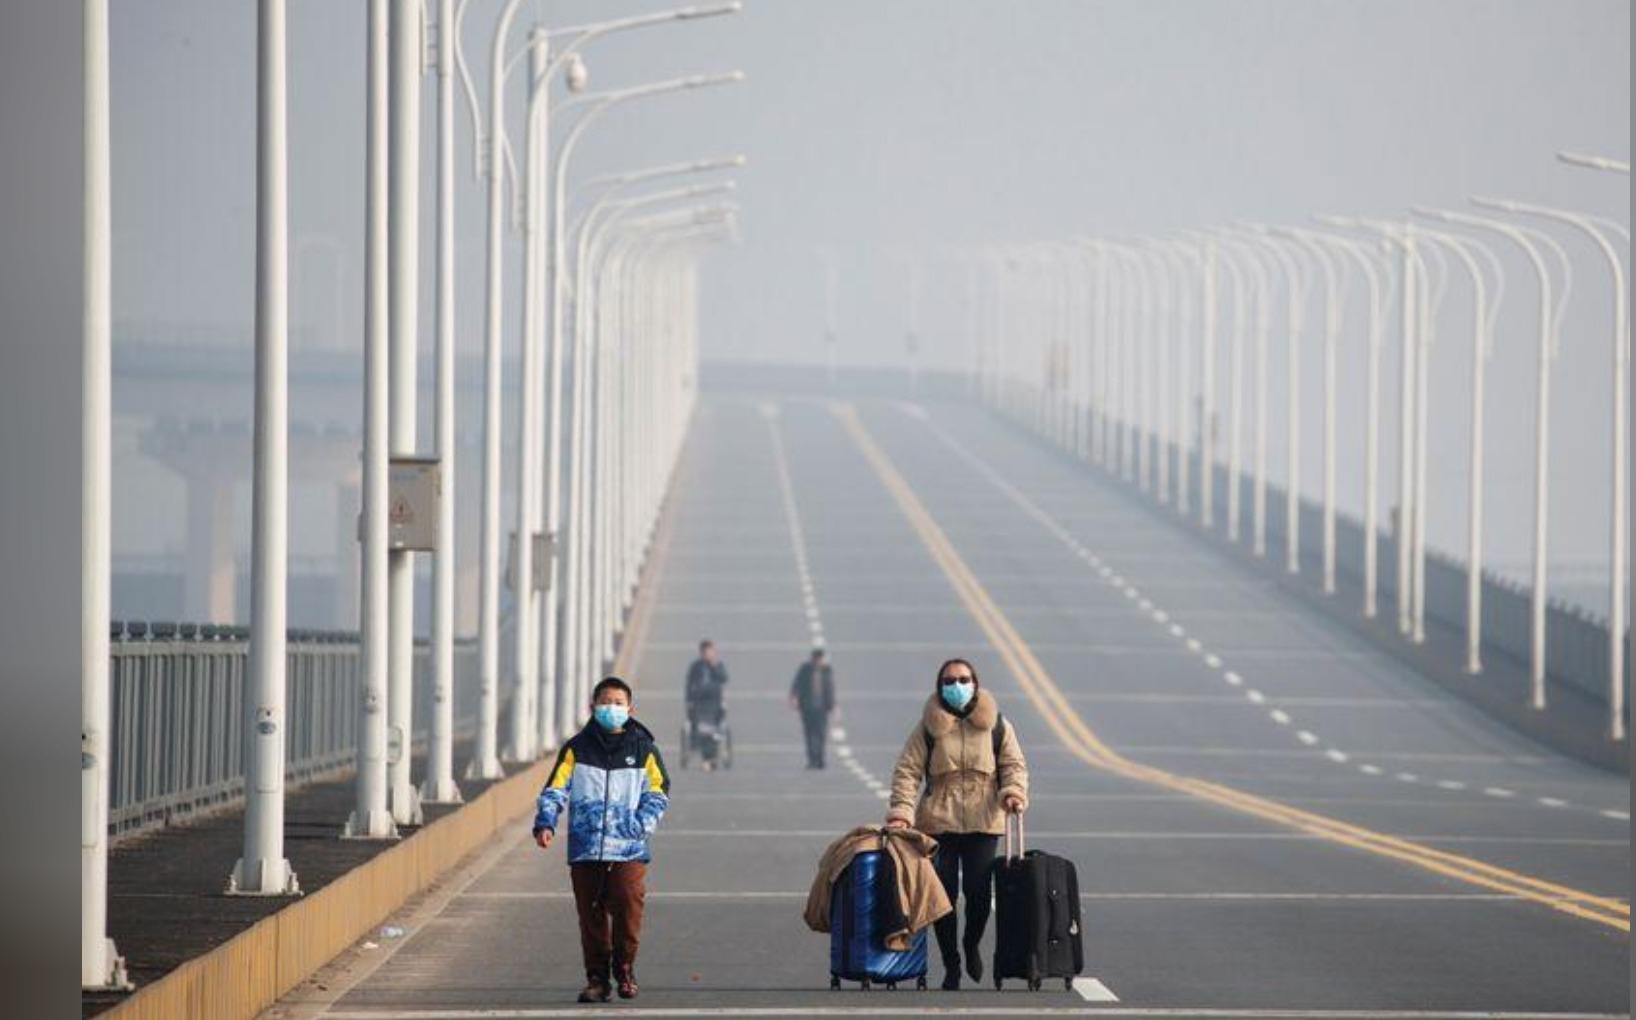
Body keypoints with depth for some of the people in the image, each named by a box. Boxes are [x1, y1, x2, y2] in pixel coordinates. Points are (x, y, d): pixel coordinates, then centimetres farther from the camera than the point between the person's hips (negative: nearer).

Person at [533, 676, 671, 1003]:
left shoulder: (643, 749, 7)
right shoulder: (577, 749, 7)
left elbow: (658, 793, 9)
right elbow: (556, 789, 1)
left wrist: (641, 825, -7)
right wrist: (545, 823, -15)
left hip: (629, 850, -1)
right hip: (585, 850, 1)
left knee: (629, 908, -12)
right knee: (591, 916, 3)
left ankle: (624, 970, 6)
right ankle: (597, 978, 13)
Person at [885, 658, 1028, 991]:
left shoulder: (996, 725, 7)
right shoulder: (928, 727, 3)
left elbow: (1013, 764, 7)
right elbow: (908, 771, -1)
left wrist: (1014, 792, -14)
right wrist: (901, 810, -15)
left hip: (983, 823, 0)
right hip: (939, 823, 0)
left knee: (979, 892, -4)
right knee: (943, 895, -2)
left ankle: (971, 945, 27)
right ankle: (951, 966, 12)